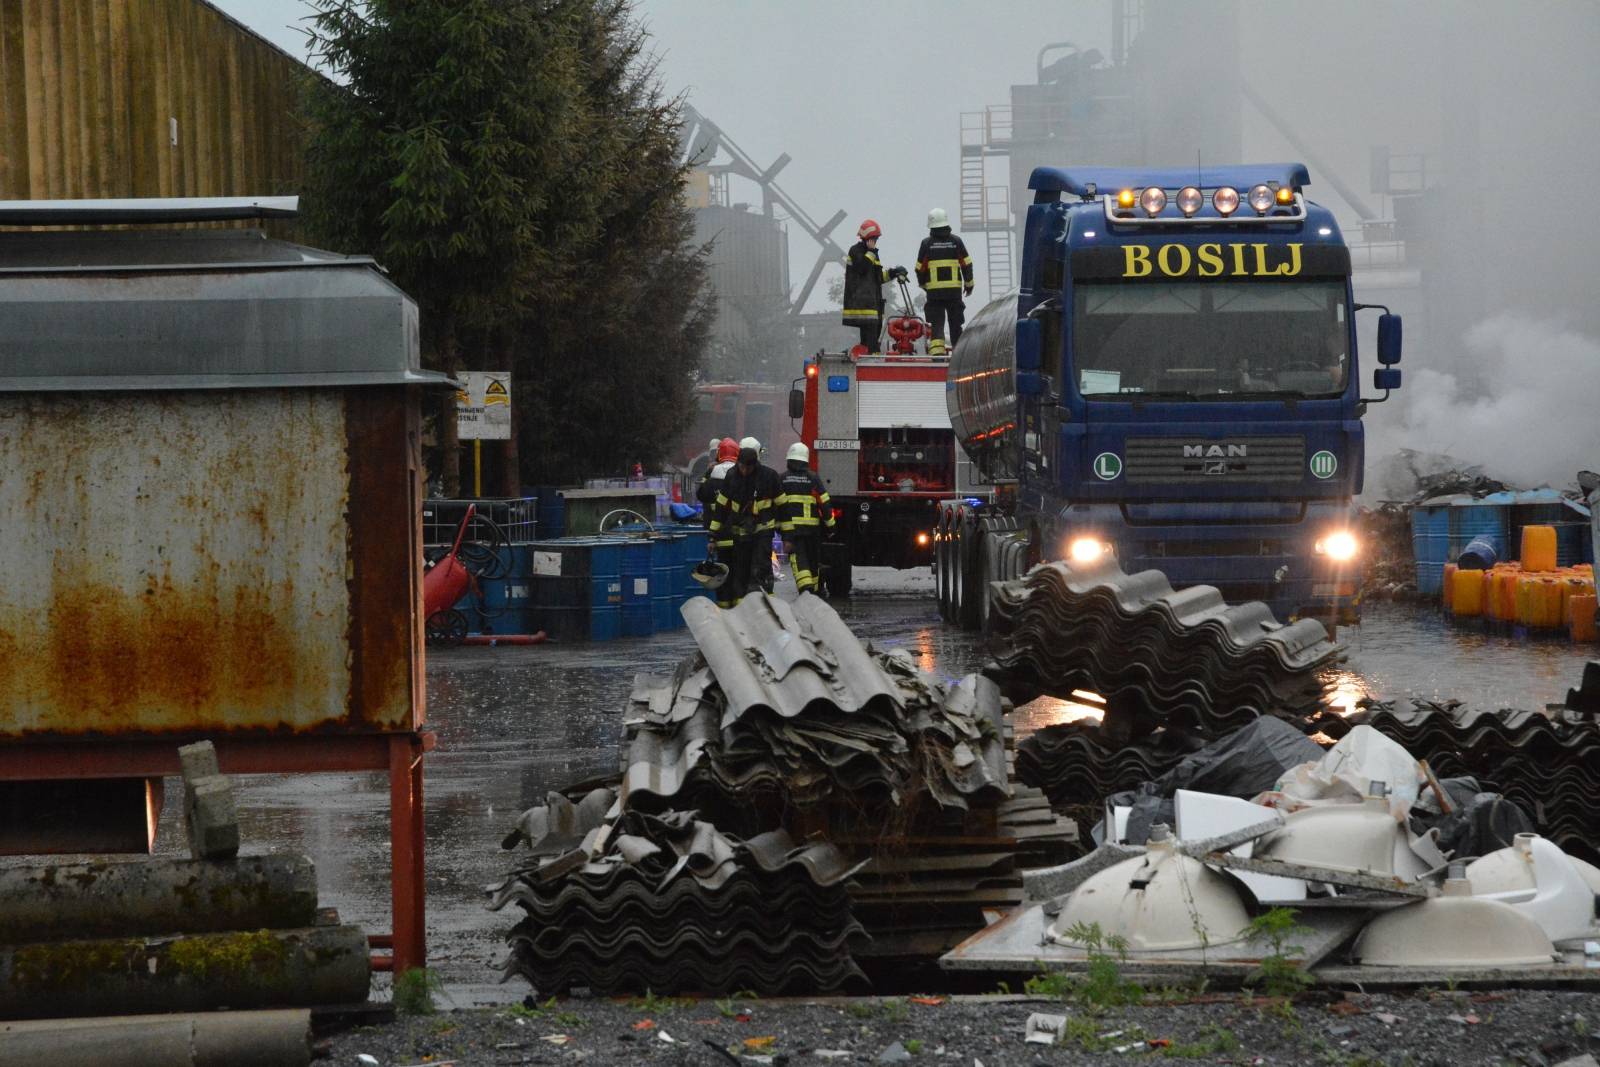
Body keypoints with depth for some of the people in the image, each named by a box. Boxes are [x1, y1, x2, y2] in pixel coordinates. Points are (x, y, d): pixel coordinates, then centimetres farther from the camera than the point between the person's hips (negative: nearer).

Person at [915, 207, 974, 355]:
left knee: (936, 323, -2)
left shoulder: (926, 243, -1)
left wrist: (923, 285, 20)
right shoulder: (956, 241, 2)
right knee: (956, 323, 12)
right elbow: (967, 264, 4)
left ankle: (936, 350, -18)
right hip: (955, 290, 1)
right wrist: (969, 284, 16)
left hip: (934, 291, -1)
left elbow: (920, 268, 3)